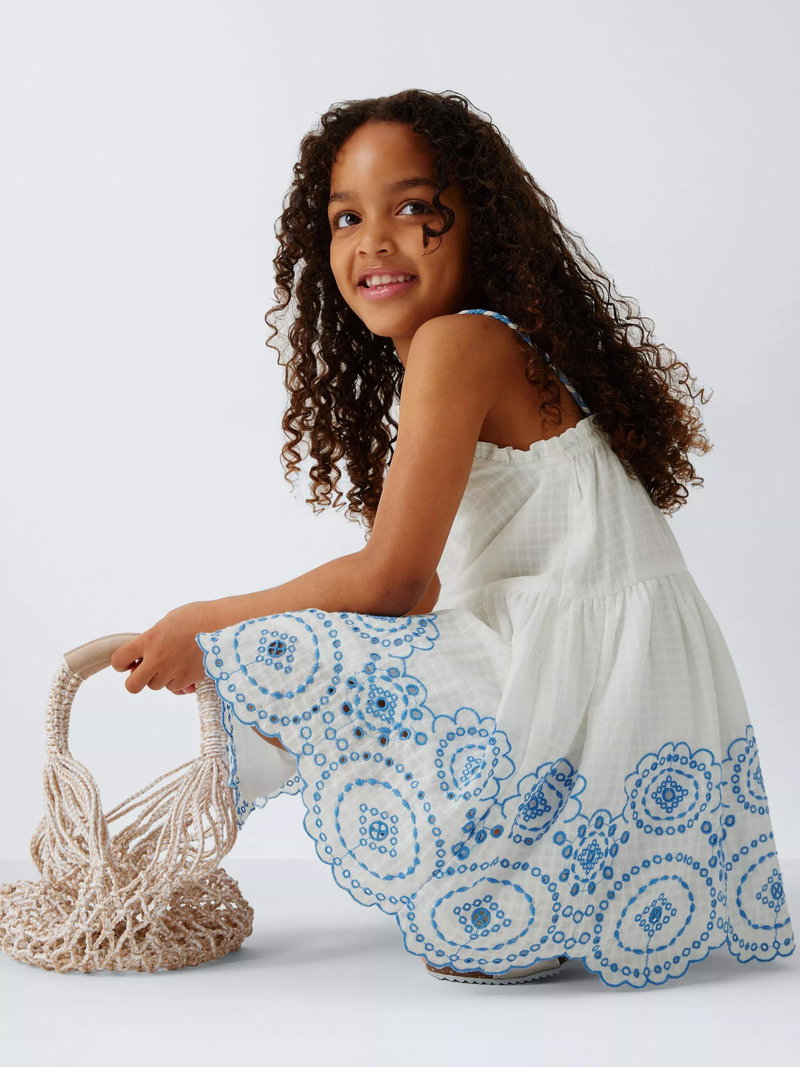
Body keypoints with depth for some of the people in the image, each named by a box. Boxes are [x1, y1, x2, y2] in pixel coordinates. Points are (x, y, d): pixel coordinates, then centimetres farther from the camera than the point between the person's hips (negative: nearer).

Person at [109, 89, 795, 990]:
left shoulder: (461, 342, -11)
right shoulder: (508, 350, 18)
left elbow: (393, 578, -16)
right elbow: (424, 592, 15)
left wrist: (206, 630, -4)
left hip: (585, 702, -10)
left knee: (255, 659, -11)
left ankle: (507, 920, -3)